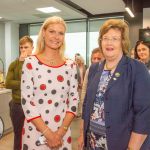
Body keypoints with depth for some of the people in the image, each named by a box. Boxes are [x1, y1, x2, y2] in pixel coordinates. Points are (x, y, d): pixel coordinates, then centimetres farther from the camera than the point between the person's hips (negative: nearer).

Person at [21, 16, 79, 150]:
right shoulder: (31, 63, -8)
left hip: (62, 132, 3)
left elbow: (74, 99, 1)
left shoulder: (70, 65, 0)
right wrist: (48, 133, -12)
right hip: (35, 130, -2)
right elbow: (26, 101, -10)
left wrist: (61, 131, -8)